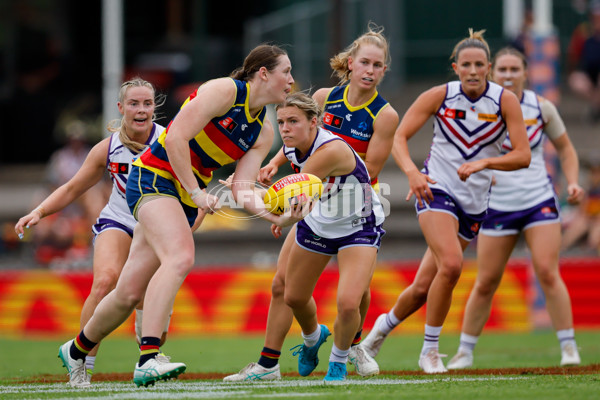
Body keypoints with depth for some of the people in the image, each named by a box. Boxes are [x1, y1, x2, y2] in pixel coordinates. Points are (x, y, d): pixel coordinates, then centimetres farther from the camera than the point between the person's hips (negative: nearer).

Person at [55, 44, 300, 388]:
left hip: (186, 200, 8)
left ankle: (77, 350, 30)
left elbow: (242, 188, 1)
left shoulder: (263, 132, 10)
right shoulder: (225, 91, -13)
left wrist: (277, 217, -16)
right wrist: (196, 192, -20)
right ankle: (148, 360, -40)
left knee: (131, 292, 6)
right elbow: (176, 138, -19)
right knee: (181, 257, -32)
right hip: (154, 178, -8)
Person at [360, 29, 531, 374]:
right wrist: (412, 171, -25)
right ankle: (430, 350, -9)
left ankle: (385, 324, 35)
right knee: (451, 264, -26)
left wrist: (483, 163, -28)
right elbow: (398, 137, -6)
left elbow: (523, 156, -12)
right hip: (436, 189, -2)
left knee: (424, 287, 4)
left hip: (474, 202, 2)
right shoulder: (440, 96, -9)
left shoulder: (505, 101, -8)